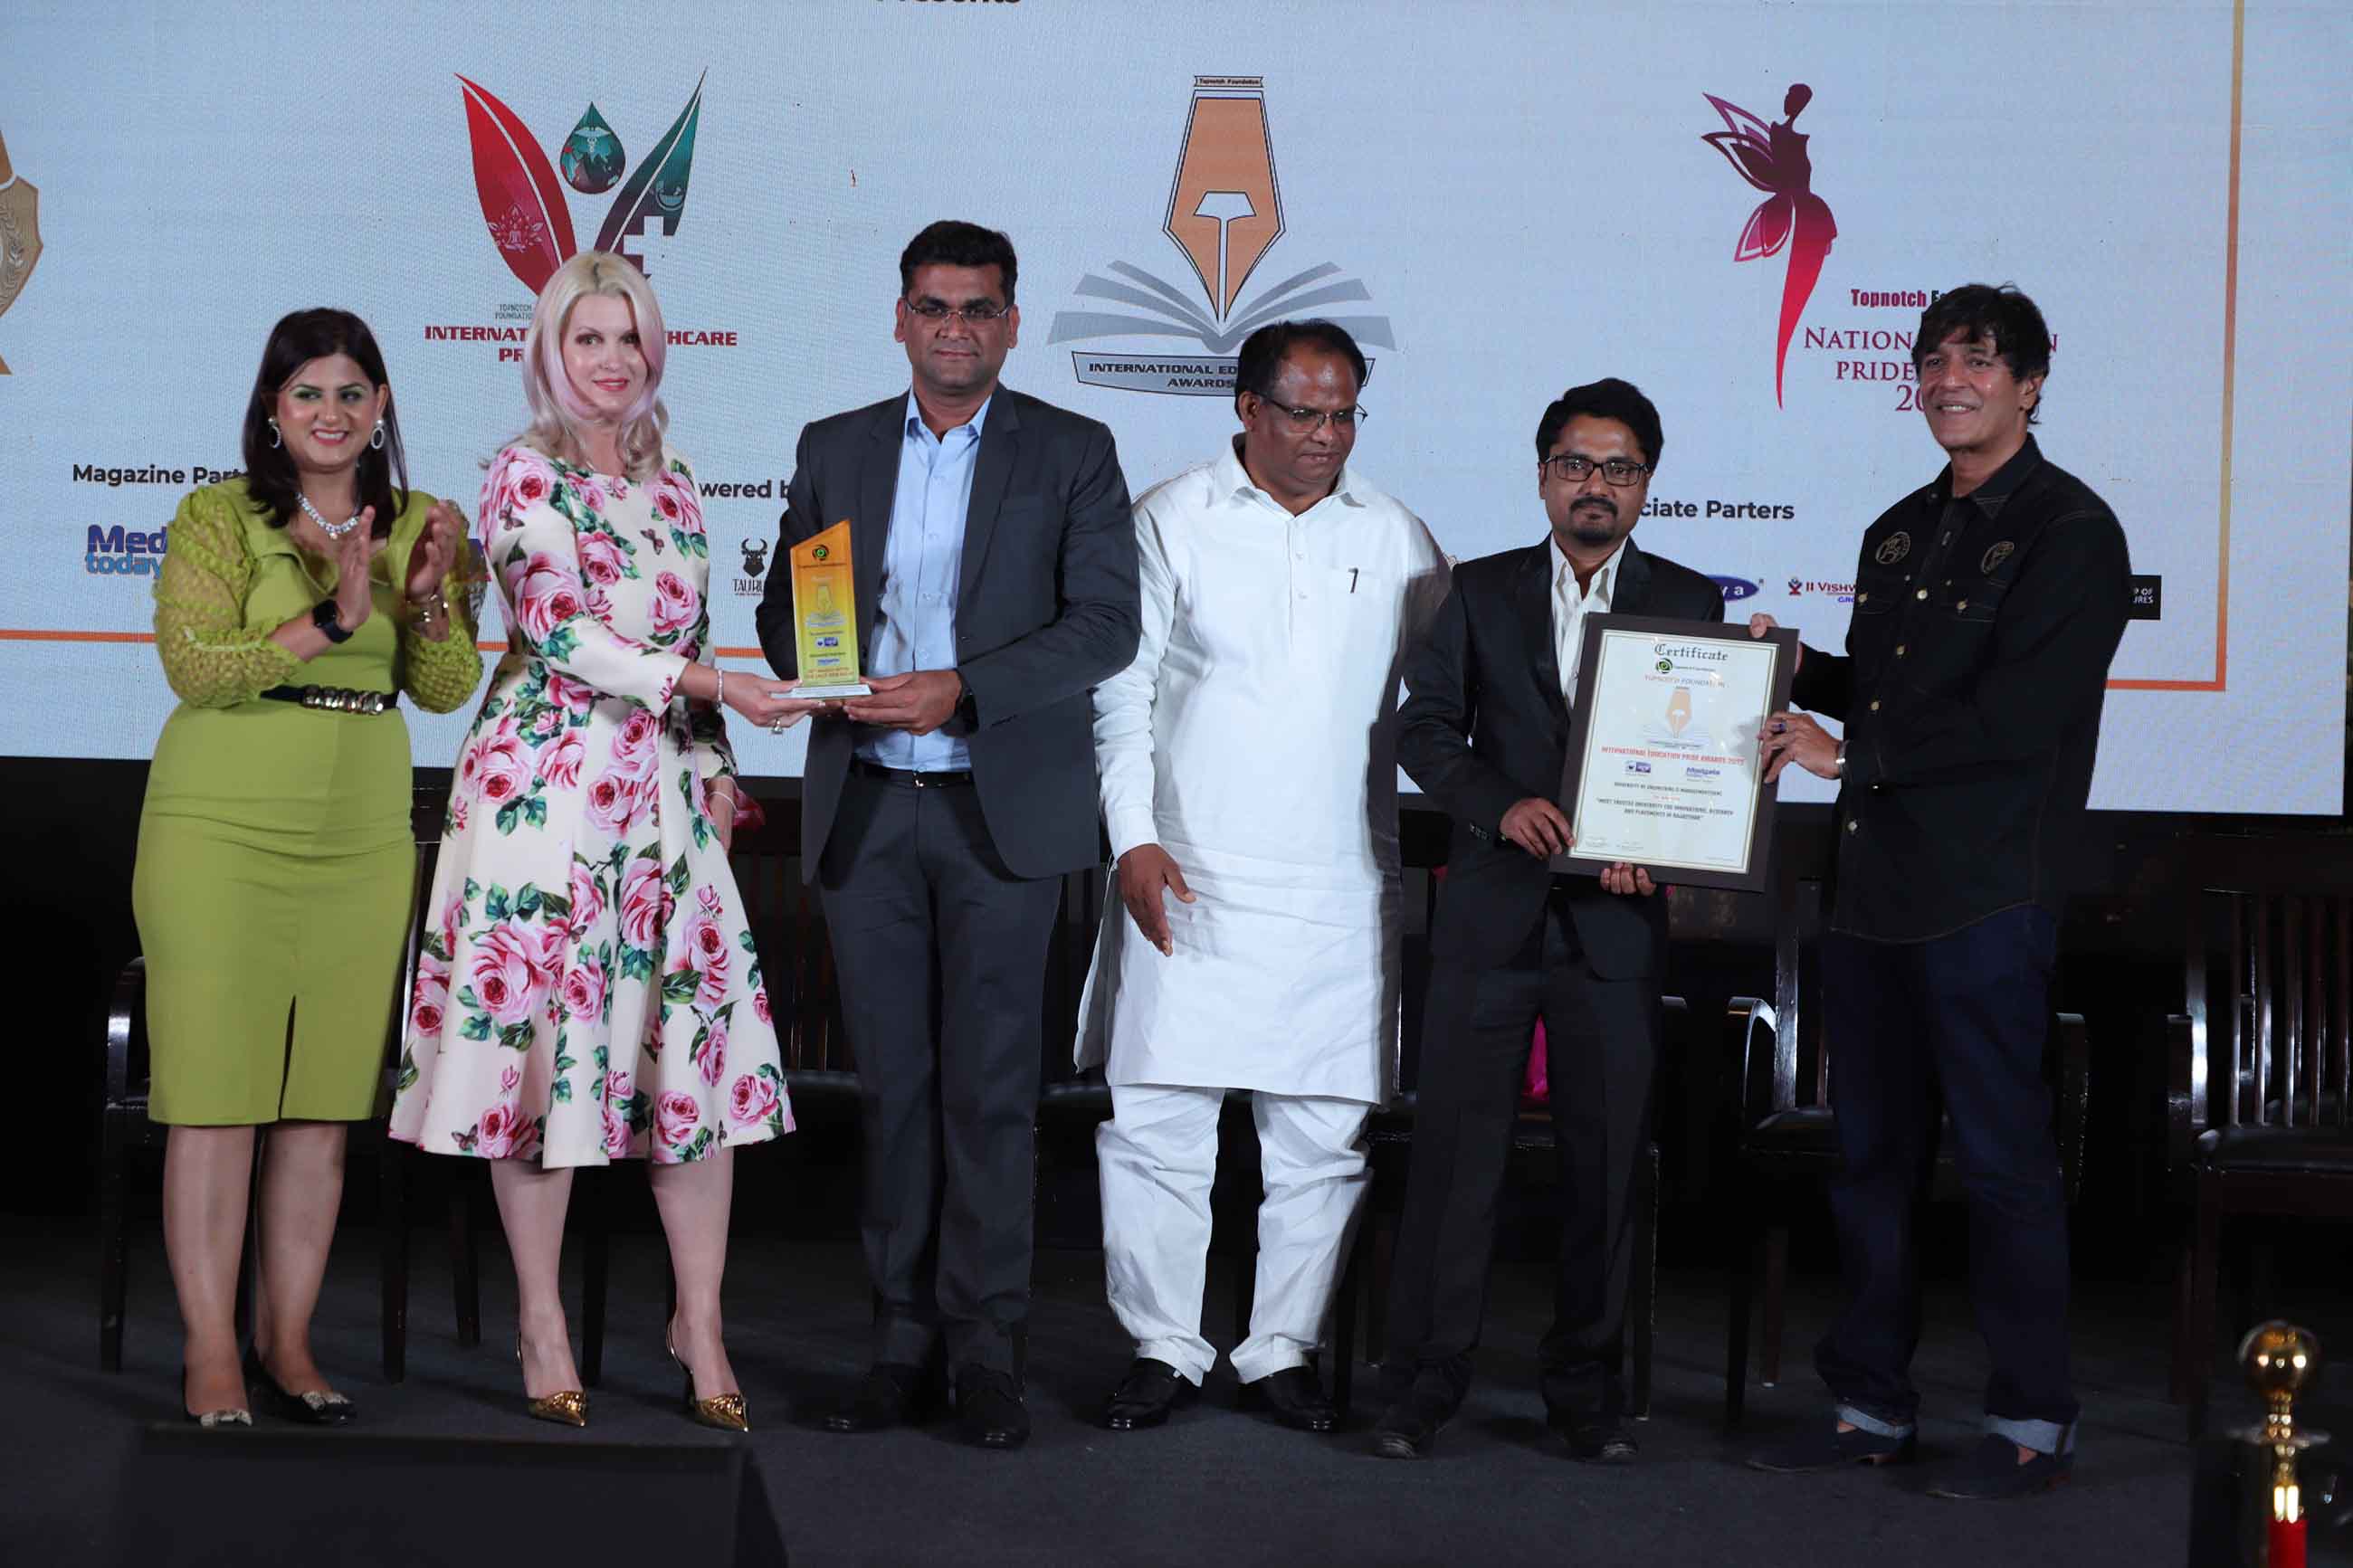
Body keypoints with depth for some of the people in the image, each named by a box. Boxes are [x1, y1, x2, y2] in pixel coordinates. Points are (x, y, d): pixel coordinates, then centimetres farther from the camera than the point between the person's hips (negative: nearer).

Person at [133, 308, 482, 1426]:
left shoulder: (417, 526, 10)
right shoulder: (217, 519, -1)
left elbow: (447, 688, 5)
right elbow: (194, 666, -12)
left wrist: (427, 594, -13)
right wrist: (332, 619, -20)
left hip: (362, 840, 4)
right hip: (221, 831, -4)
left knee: (324, 1102, 6)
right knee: (216, 1092, -4)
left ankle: (287, 1342, 15)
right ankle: (211, 1351, 4)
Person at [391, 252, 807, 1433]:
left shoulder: (671, 483, 17)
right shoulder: (526, 475, -2)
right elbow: (562, 635, -13)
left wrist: (714, 764, 12)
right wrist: (715, 689, -20)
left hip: (662, 786, 5)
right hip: (548, 785, -5)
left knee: (703, 1043, 0)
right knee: (540, 1034, -2)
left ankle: (700, 1324, 8)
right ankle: (541, 1323, 10)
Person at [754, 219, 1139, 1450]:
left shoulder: (1072, 455, 3)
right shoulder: (834, 450, 13)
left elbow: (1105, 624, -6)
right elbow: (784, 604, 15)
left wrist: (960, 690, -17)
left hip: (1002, 812, -3)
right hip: (864, 807, 3)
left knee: (990, 1083, -2)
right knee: (892, 1082, 5)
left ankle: (985, 1347, 5)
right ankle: (904, 1338, 12)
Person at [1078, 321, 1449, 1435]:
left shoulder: (1395, 539, 10)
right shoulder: (1170, 521, 4)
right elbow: (1121, 692, 2)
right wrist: (1134, 839, -6)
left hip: (1339, 894, 2)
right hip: (1185, 882, -2)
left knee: (1321, 1136, 4)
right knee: (1154, 1123, -2)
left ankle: (1283, 1350, 17)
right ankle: (1164, 1346, 12)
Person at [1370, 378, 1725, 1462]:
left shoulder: (1692, 606, 8)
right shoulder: (1481, 593, 9)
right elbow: (1425, 725, 4)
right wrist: (1501, 805, -14)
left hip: (1617, 919, 0)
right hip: (1491, 912, 0)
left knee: (1605, 1159, 5)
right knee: (1455, 1147, 0)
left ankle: (1586, 1390, 16)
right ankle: (1422, 1384, 7)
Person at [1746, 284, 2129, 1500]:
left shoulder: (2070, 532, -6)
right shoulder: (1899, 533, 18)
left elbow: (2017, 716, -15)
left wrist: (1848, 755, -14)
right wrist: (1800, 670, 6)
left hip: (1988, 894, -7)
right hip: (1873, 885, 8)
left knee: (2002, 1157, -3)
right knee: (1871, 1156, 10)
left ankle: (2031, 1423, 7)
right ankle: (1871, 1406, 19)